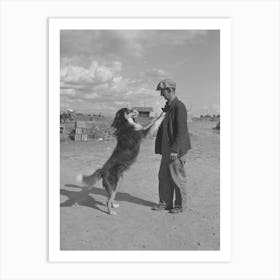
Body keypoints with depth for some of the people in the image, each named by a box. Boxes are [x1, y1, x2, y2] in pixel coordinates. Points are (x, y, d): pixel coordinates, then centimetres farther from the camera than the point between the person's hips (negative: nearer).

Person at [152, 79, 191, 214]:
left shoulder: (179, 106, -14)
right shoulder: (167, 107, 14)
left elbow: (181, 130, -20)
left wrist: (175, 150, -22)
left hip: (176, 150, -9)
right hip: (167, 149, 9)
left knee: (177, 178, 3)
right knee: (164, 176, 12)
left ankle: (180, 205, 19)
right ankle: (165, 203, 24)